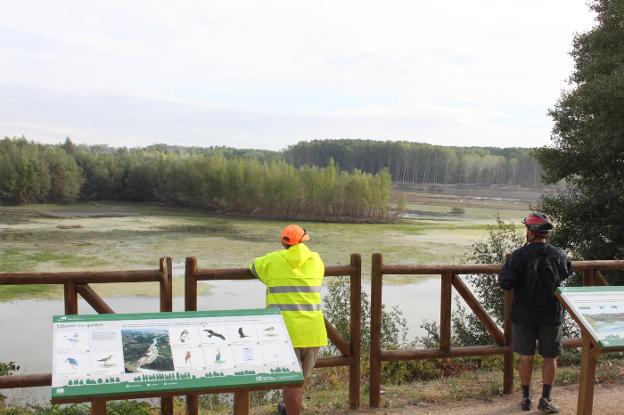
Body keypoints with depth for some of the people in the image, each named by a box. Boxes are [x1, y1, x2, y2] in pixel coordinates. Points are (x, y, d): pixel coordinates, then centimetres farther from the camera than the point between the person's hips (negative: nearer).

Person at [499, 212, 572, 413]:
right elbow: (568, 271, 13)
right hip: (552, 315, 1)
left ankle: (526, 398, 22)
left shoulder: (519, 255, -15)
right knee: (550, 358, 13)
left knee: (526, 357, 12)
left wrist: (506, 267, 0)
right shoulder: (558, 255, -8)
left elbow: (505, 283, -19)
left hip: (524, 315, -1)